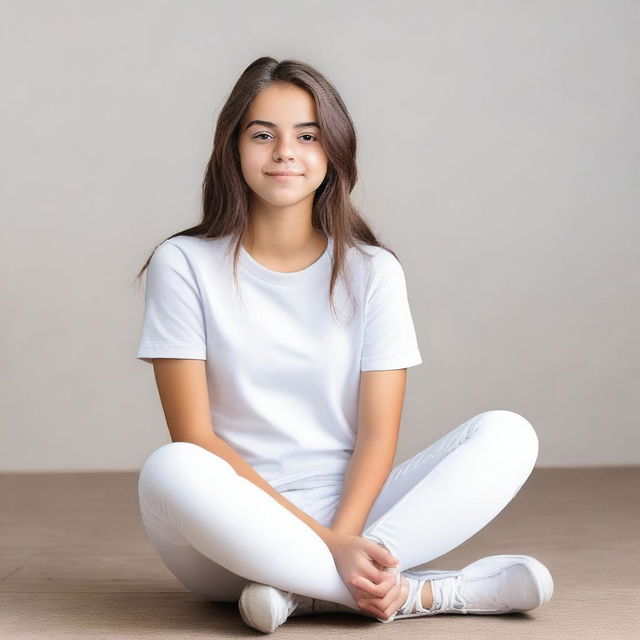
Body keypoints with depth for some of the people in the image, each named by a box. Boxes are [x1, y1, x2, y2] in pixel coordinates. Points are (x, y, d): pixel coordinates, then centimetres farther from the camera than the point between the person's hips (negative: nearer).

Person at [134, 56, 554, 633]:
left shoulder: (372, 271, 4)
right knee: (169, 471, -36)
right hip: (234, 533, -2)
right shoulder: (184, 264, -2)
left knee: (508, 435, -16)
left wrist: (345, 538, -23)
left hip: (349, 507, 3)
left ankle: (303, 591, -27)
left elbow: (378, 435, -2)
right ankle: (426, 593, -27)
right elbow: (195, 437, -10)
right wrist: (324, 542, -20)